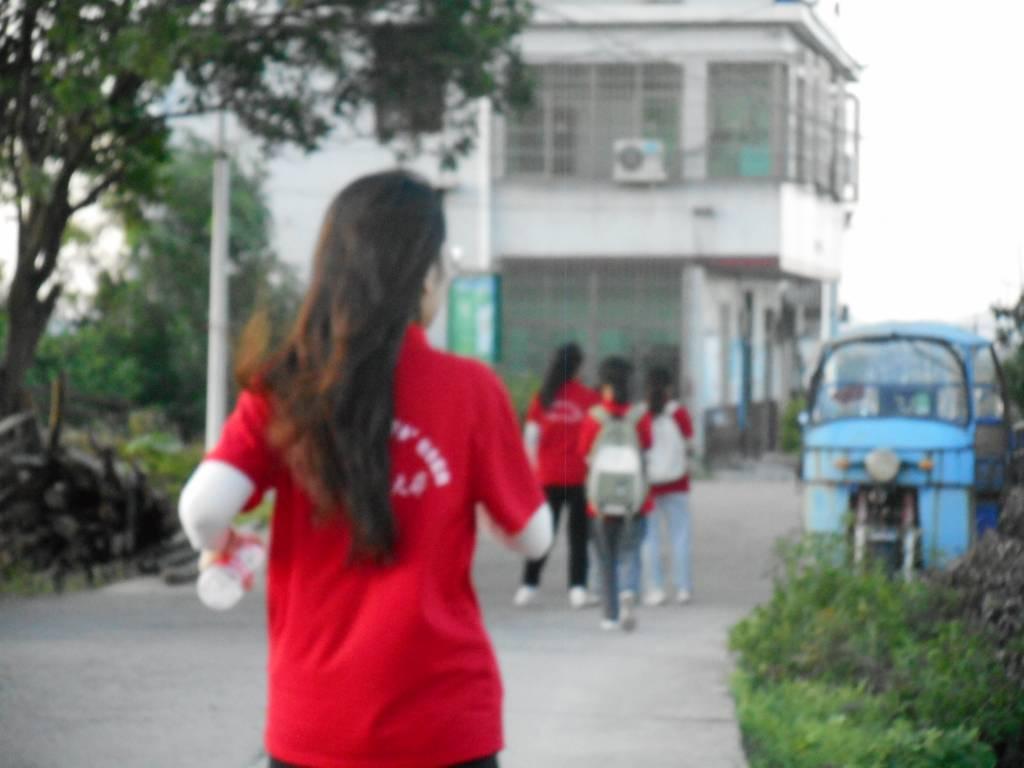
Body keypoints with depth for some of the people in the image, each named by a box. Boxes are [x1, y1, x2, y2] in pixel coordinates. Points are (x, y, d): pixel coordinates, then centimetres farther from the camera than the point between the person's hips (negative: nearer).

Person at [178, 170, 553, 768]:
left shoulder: (284, 388, -2)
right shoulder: (469, 390, -5)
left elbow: (203, 511, -13)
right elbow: (533, 537, 3)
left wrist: (224, 549, 9)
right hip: (441, 719, -2)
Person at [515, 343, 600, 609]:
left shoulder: (542, 398, 1)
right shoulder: (589, 397, -3)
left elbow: (530, 437, -1)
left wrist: (535, 467, 8)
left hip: (549, 476, 2)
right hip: (580, 476, -2)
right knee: (579, 534, 4)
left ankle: (528, 586, 6)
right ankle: (578, 589, -1)